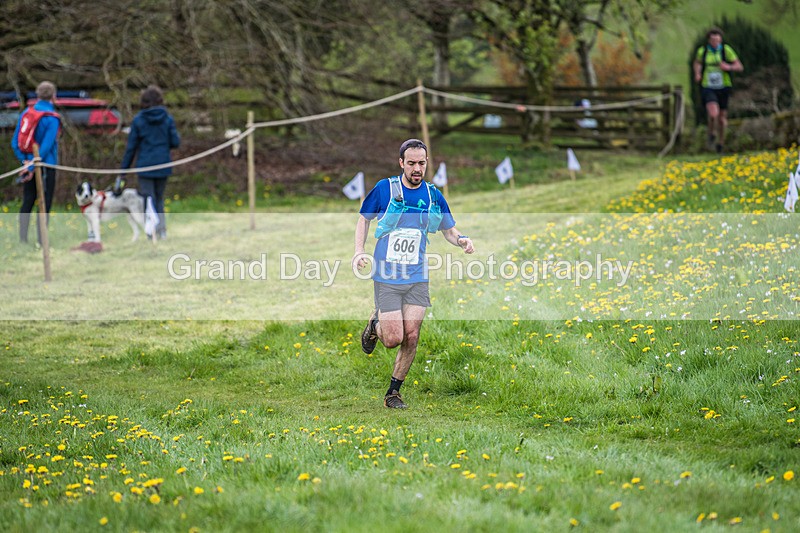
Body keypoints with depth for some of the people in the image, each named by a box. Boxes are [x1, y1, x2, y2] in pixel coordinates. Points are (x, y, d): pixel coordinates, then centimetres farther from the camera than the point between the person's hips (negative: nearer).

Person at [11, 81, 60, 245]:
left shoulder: (26, 113, 4)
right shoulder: (52, 118, -14)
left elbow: (15, 141, 2)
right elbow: (46, 146, -20)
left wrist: (24, 160, -4)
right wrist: (33, 167, -18)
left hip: (29, 163, 6)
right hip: (46, 165, -6)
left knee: (27, 203, 12)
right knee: (44, 206, 0)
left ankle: (22, 241, 14)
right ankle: (42, 243, 0)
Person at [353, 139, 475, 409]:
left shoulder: (434, 196, 3)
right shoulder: (384, 189, -6)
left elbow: (448, 230, 14)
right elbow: (364, 218, 8)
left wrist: (462, 240, -9)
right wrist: (359, 251, -7)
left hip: (417, 278, 3)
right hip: (387, 278, -3)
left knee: (411, 337, -4)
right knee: (393, 339, -9)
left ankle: (393, 393, 13)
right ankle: (375, 323, 27)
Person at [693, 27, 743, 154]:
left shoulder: (726, 50, -7)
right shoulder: (702, 51, -4)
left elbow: (740, 67, -3)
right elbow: (697, 62, 20)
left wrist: (728, 67, -23)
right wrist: (697, 73, 2)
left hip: (723, 88, 1)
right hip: (708, 88, -1)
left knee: (721, 118, 8)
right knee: (713, 114, -24)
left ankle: (720, 142, 35)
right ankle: (711, 134, 8)